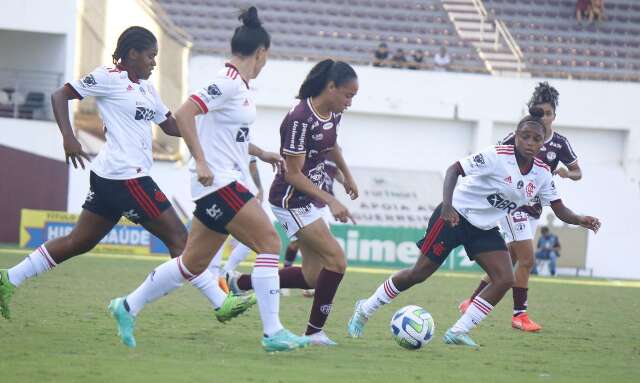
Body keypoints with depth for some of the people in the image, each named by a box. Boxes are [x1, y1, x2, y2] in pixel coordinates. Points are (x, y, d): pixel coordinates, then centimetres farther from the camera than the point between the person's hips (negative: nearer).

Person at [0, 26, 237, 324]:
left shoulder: (146, 88, 18)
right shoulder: (108, 78, -7)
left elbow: (172, 127, 22)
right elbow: (60, 96, -7)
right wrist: (68, 137, -20)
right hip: (125, 175, -10)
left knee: (79, 242, 11)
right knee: (178, 238, -6)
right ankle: (220, 304, -3)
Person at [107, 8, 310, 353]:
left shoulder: (238, 85, 15)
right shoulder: (229, 82, -15)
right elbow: (184, 114, -23)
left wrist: (261, 154, 30)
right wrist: (201, 162, -26)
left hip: (218, 185, 10)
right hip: (218, 182, -10)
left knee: (194, 263, 13)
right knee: (270, 243, -13)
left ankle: (127, 308, 24)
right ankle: (272, 333, -14)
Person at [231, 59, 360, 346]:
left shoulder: (333, 114, 2)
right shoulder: (300, 119, -24)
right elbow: (293, 173, -22)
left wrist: (347, 175, 33)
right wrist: (331, 202, -25)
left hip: (310, 200, 9)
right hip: (292, 200, -9)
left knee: (313, 277, 8)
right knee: (336, 260, -15)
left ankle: (241, 284, 21)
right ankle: (314, 331, -5)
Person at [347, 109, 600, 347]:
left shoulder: (542, 174, -4)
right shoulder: (497, 156, -22)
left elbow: (560, 210, -2)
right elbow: (454, 169, -21)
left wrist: (579, 220, -23)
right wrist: (447, 204, -34)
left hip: (484, 229, 6)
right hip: (455, 217, -6)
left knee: (505, 280, -11)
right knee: (419, 273, -3)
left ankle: (457, 333, -6)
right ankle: (365, 310, 16)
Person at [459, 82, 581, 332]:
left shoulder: (560, 143, 1)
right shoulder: (518, 137, -11)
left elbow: (578, 172, 7)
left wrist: (567, 173, -14)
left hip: (533, 210, 6)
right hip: (512, 205, -6)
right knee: (527, 259, -15)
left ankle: (472, 303, 22)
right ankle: (520, 315, -8)